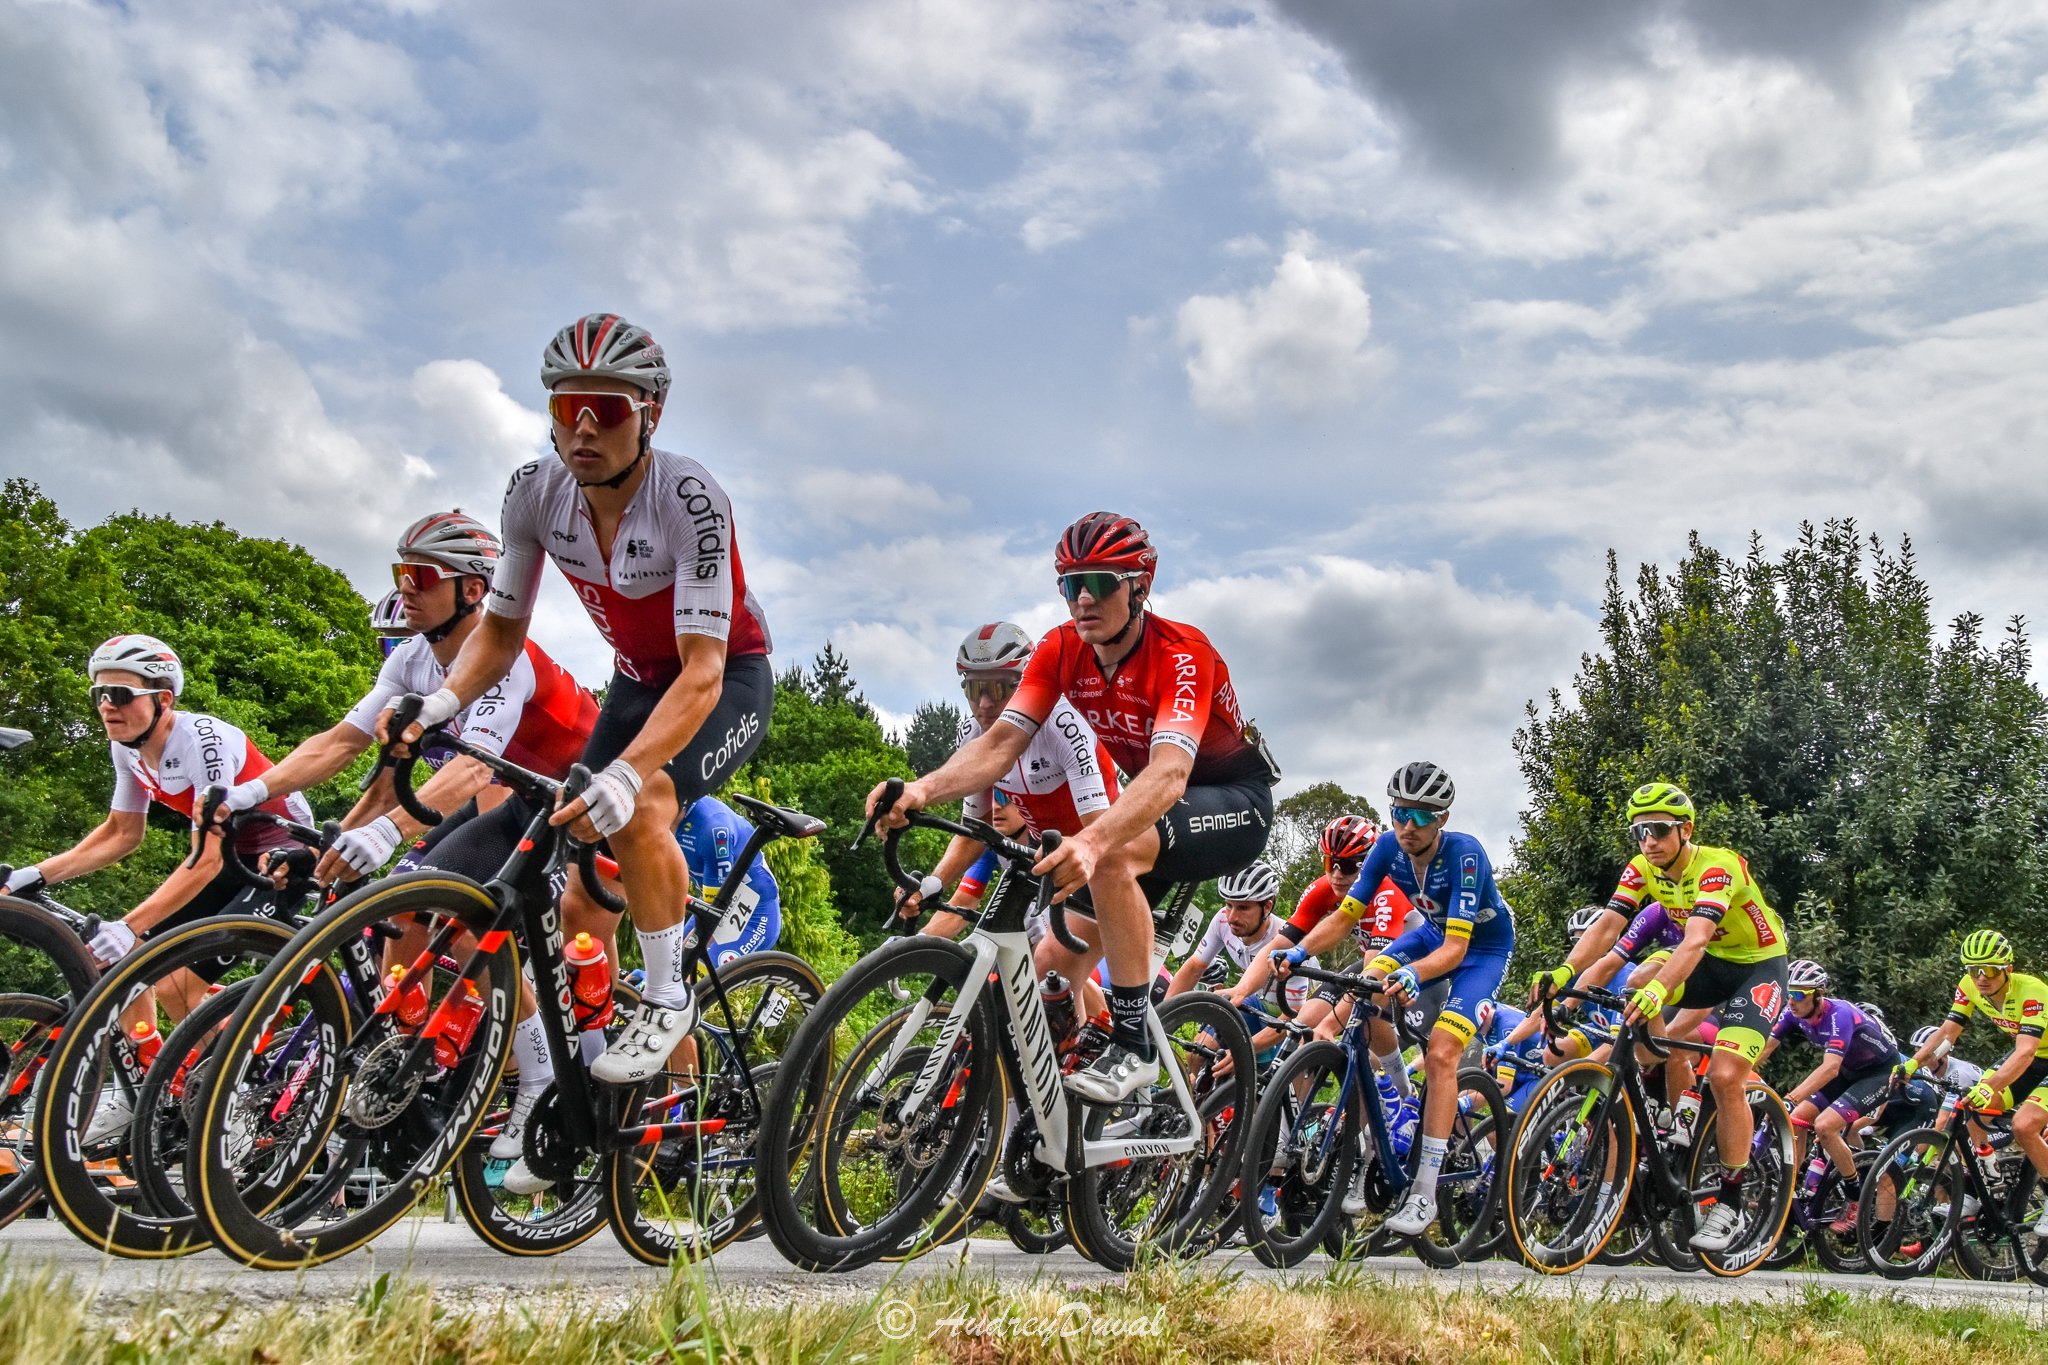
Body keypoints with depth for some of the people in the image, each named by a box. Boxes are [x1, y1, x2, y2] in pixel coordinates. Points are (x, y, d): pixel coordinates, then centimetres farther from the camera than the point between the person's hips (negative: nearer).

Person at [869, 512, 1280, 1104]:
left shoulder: (1181, 653, -28)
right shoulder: (1061, 650, -10)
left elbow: (1170, 771, -44)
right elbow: (1000, 743, -20)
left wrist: (1090, 841, -62)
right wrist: (923, 789, -40)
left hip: (1235, 800, -7)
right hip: (1159, 804, 7)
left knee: (1111, 855, -36)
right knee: (1052, 965, -3)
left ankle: (1134, 1044, -24)